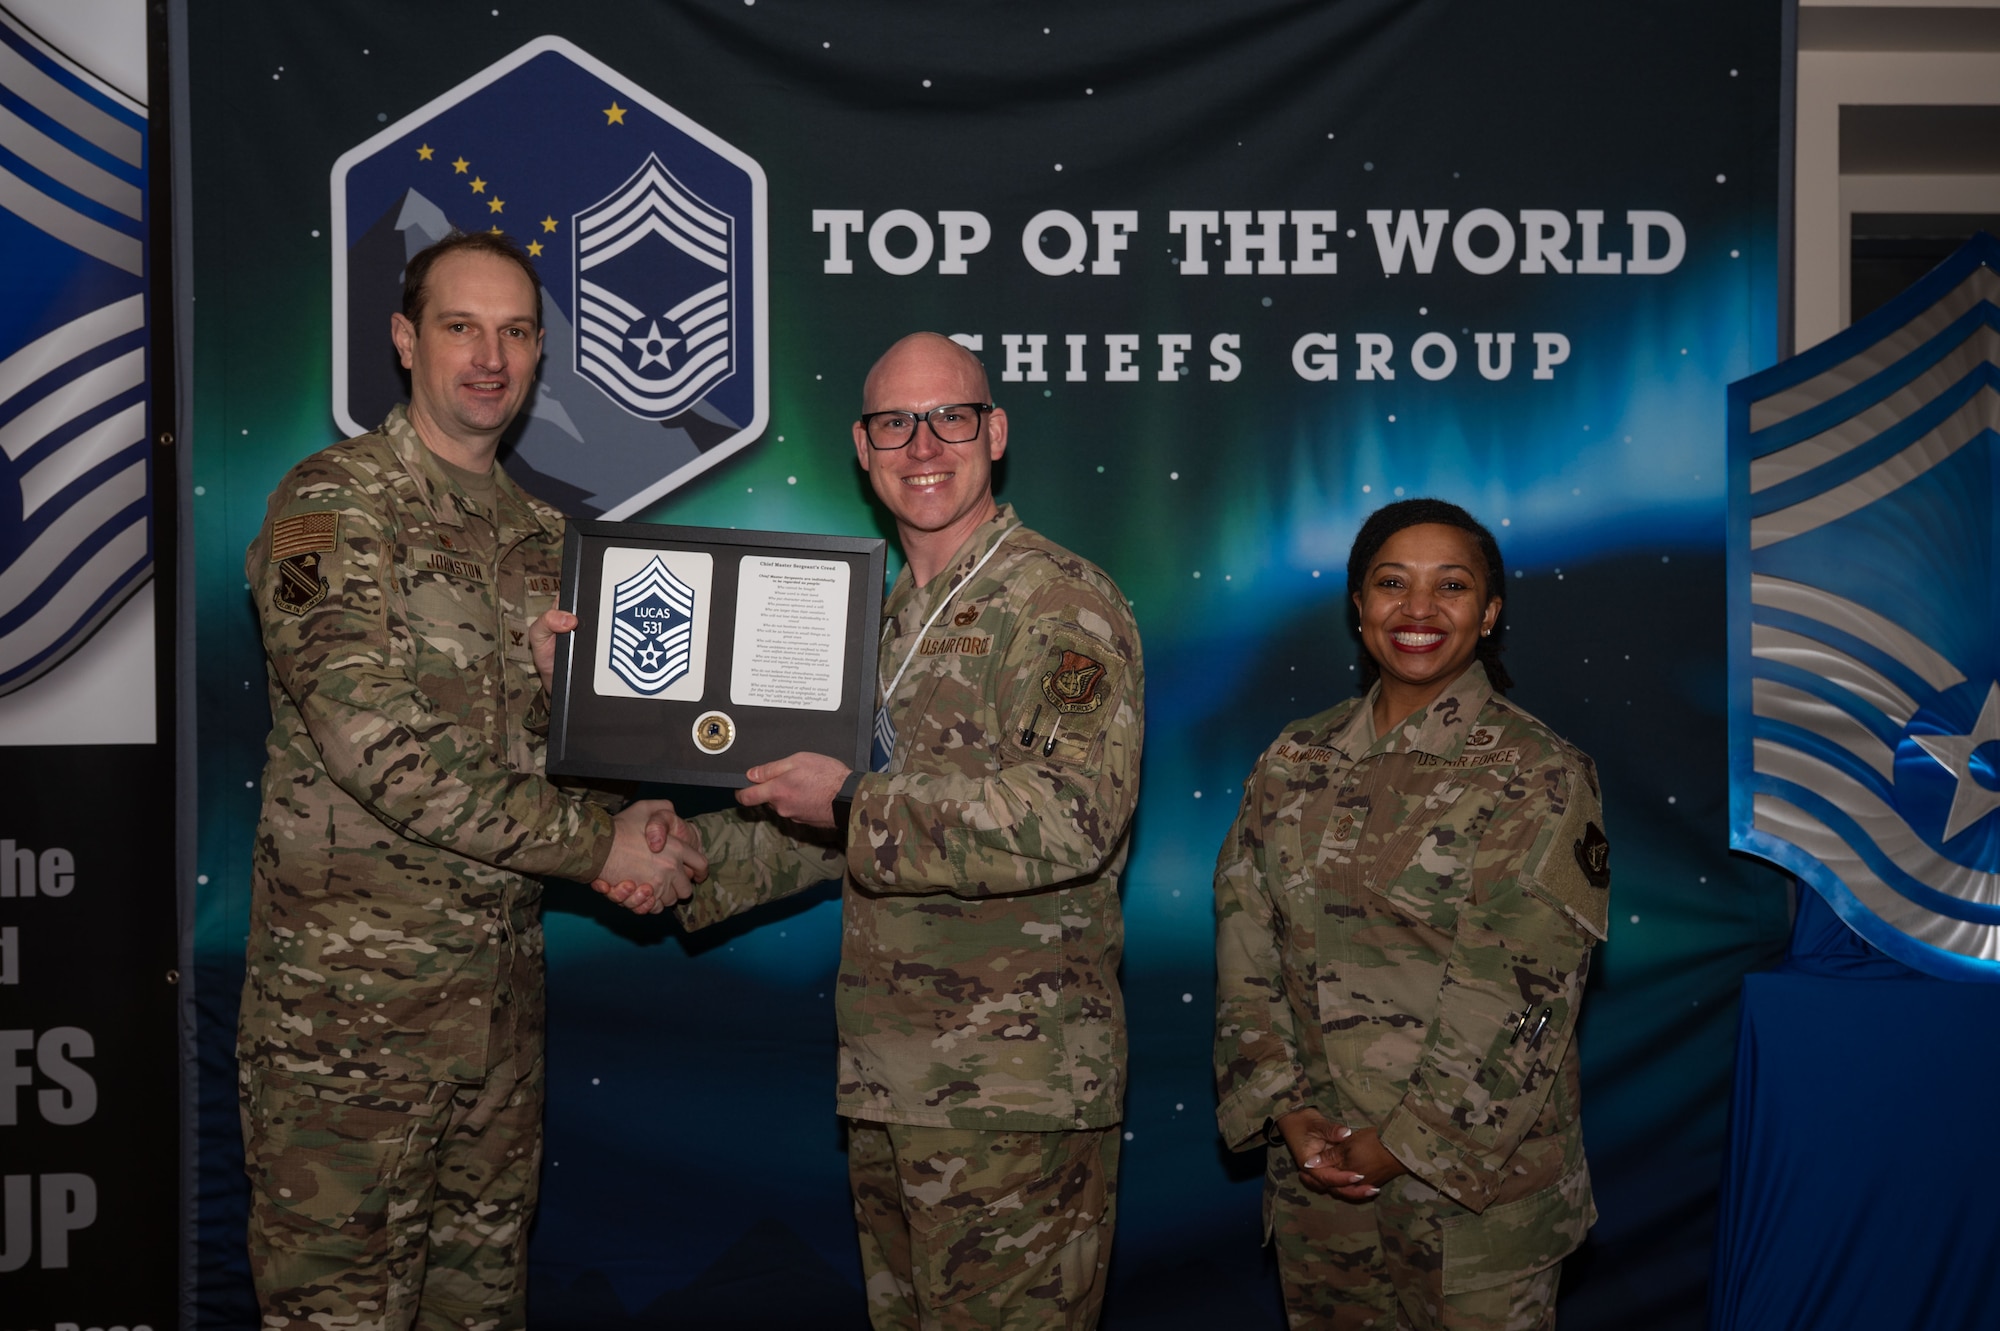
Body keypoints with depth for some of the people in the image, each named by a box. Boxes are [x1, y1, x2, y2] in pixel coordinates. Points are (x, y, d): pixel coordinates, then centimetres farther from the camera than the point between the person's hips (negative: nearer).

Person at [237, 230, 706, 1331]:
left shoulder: (540, 531, 12)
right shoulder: (333, 505, -11)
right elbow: (376, 744, -21)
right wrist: (593, 843, -17)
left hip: (503, 980, 7)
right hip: (353, 988, -7)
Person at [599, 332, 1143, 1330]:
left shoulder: (1065, 603, -10)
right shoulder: (886, 619, 17)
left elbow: (1078, 815, -23)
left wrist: (856, 801, -20)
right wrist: (701, 854, 11)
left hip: (1013, 1096, -8)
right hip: (885, 1085, 8)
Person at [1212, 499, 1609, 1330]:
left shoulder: (1539, 776, -8)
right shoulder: (1295, 763, 5)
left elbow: (1525, 1000, -13)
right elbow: (1246, 955, 3)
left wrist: (1405, 1142, -15)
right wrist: (1286, 1111, -7)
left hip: (1476, 1177, -4)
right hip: (1314, 1167, 4)